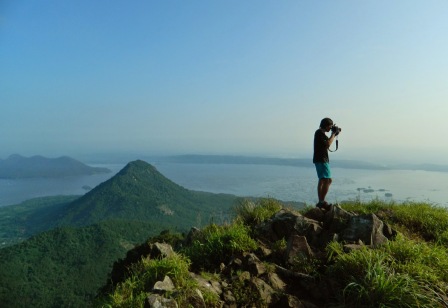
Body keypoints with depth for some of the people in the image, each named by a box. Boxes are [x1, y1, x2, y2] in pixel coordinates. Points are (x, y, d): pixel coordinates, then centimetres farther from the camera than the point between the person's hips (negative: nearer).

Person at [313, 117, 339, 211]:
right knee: (328, 180, -14)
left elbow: (327, 143, 25)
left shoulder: (320, 133, 19)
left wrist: (334, 134, 16)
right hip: (321, 160, -11)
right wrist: (333, 134, -10)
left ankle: (320, 202, 17)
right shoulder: (320, 132, -12)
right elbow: (328, 144, -21)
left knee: (322, 180, 12)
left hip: (321, 159, 11)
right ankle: (322, 202, -15)